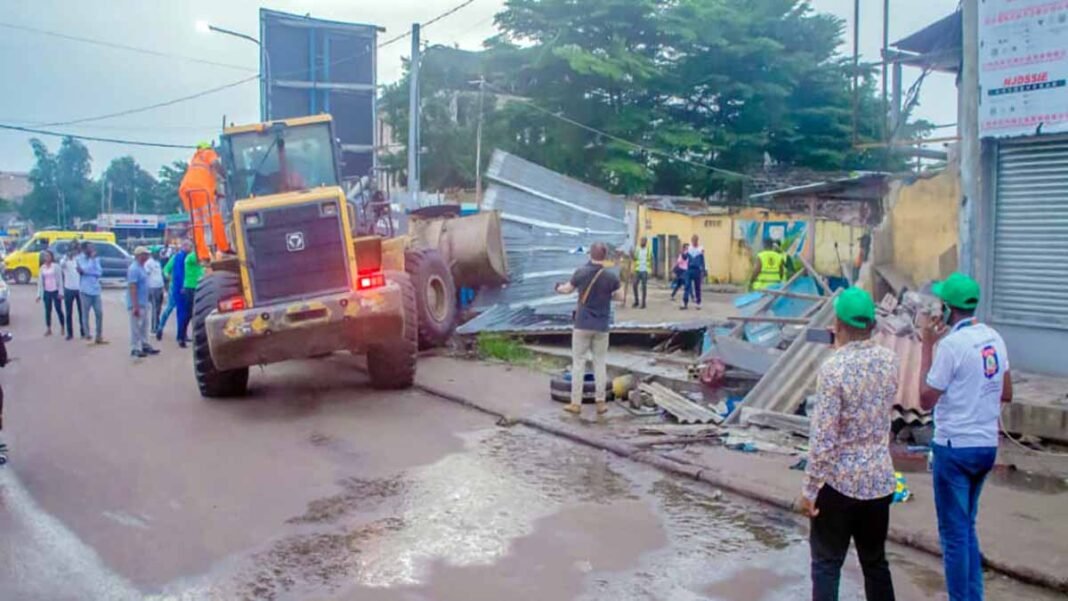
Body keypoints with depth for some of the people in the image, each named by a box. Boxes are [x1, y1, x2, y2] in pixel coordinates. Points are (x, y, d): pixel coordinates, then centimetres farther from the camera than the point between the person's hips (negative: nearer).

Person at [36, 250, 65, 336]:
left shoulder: (56, 266, -5)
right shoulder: (42, 267, 8)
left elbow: (60, 279, -7)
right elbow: (40, 281, 10)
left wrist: (60, 292, -12)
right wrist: (39, 294, 7)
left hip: (55, 291, -4)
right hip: (46, 292, 4)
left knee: (58, 309, 2)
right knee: (47, 310, 7)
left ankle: (62, 327, 14)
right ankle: (48, 329, 13)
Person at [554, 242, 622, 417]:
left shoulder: (581, 272, -8)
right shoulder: (611, 276, -8)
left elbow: (567, 289, 8)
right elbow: (620, 296, 3)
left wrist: (559, 287, 30)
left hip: (582, 325, -1)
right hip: (601, 327, 1)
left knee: (578, 363, 5)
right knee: (600, 363, 9)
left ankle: (576, 403, 6)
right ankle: (600, 403, 10)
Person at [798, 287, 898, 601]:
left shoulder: (834, 367, -19)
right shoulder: (889, 359, -1)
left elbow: (823, 438, -19)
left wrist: (809, 490, -11)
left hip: (839, 481, -6)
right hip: (879, 480, 6)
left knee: (826, 565, 5)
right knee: (875, 562, 18)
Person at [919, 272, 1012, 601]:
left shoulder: (951, 343, -18)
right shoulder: (994, 338, 4)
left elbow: (926, 399, -12)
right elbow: (1006, 394, 12)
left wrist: (927, 346, -10)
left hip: (955, 448, -7)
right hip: (987, 446, 8)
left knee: (954, 533, 4)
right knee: (967, 527, 20)